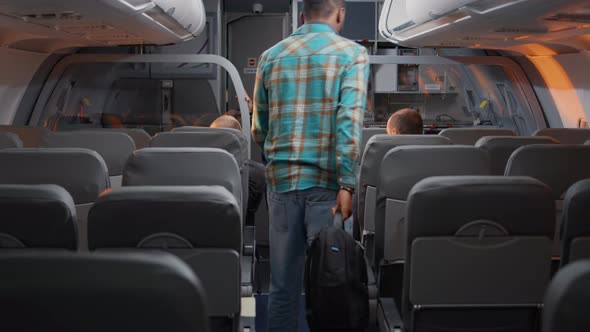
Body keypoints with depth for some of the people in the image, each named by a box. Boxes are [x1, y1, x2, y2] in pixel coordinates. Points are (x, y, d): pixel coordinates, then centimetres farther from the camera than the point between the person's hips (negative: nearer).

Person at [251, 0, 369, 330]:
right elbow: (349, 120, -15)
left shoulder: (271, 56, 10)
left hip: (281, 179, 4)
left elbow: (259, 129, 12)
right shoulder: (352, 53, -1)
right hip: (325, 180, -3)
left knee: (283, 284, 8)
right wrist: (347, 183, -17)